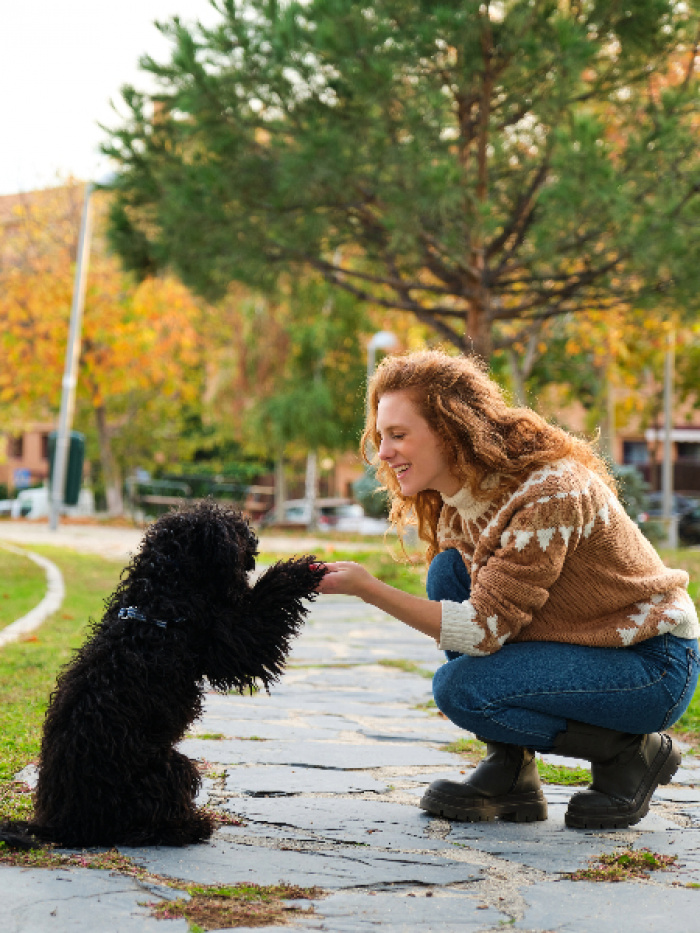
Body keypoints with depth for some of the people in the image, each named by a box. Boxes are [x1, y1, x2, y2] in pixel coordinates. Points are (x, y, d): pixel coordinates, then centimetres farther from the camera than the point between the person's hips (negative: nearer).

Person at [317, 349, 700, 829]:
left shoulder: (550, 493, -26)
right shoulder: (459, 493, 0)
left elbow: (485, 628, -27)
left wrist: (368, 587, -28)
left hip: (654, 666, -9)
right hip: (578, 645, 9)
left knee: (462, 687, -24)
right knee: (449, 571, -7)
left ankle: (631, 753, -4)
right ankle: (510, 772, -2)